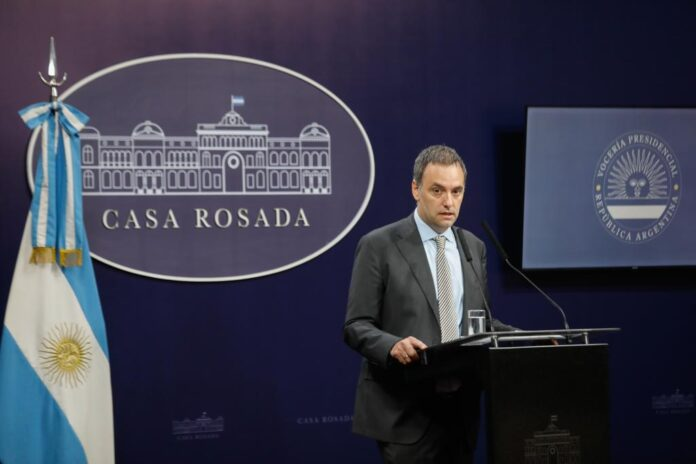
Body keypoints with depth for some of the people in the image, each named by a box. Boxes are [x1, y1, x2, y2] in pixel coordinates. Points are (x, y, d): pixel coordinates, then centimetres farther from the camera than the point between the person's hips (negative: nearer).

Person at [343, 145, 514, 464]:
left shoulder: (474, 247, 12)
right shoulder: (379, 246, -5)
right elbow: (356, 326, -8)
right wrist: (394, 346, -27)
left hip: (461, 406, 6)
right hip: (404, 409, -5)